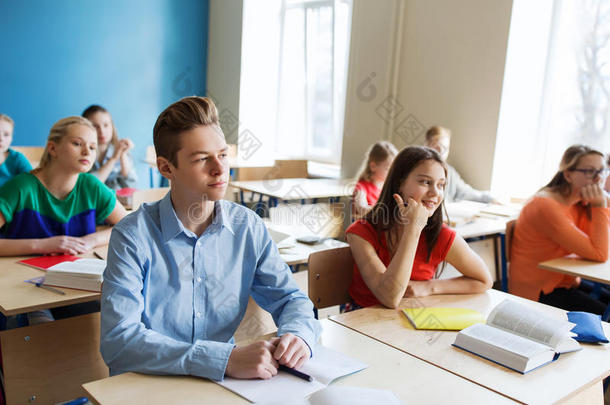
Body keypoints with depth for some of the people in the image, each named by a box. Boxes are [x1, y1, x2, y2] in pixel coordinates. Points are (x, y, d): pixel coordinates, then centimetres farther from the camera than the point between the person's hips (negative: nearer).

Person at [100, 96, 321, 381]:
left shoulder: (249, 227, -1)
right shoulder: (133, 237, -13)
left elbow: (289, 299, 5)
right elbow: (117, 341, -20)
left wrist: (298, 335, -18)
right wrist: (227, 360, -28)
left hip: (225, 382, 3)